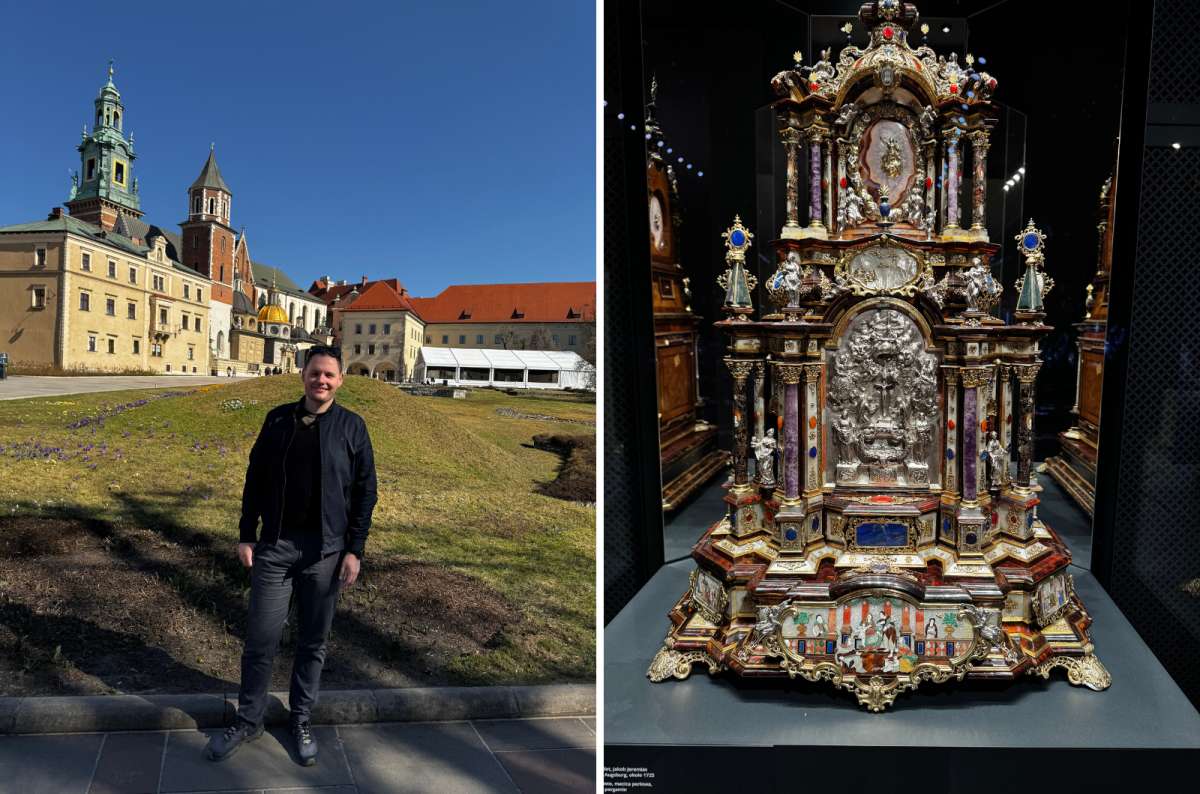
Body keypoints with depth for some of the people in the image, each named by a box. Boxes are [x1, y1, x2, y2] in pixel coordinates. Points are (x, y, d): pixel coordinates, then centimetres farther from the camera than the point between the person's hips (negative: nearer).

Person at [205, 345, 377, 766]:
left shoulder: (352, 426, -3)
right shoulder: (278, 419, 3)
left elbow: (365, 491, -1)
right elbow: (256, 479, 8)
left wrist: (354, 550, -5)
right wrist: (246, 535, 4)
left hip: (325, 551, -1)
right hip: (275, 545, 1)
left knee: (313, 641, 10)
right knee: (260, 638, 6)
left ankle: (301, 720, 27)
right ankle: (249, 720, 25)